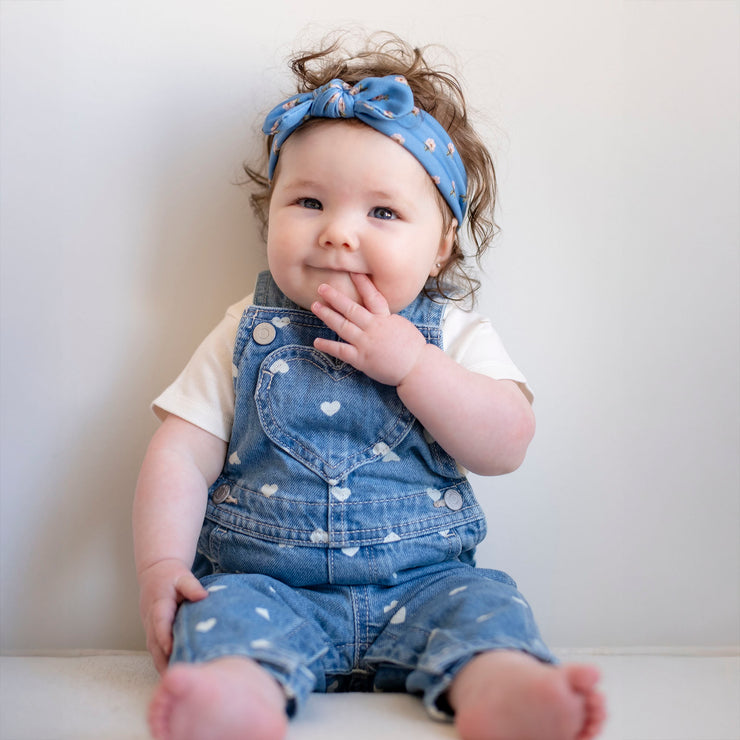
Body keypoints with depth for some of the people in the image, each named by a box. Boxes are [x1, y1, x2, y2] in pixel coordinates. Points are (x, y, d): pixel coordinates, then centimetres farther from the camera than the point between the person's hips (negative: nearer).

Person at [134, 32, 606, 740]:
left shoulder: (455, 336, 3)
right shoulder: (247, 336, 5)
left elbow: (506, 446, -9)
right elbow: (180, 456, 2)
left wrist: (410, 363, -18)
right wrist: (161, 566, -13)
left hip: (420, 586, 0)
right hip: (266, 586, 0)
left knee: (484, 602, -24)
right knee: (226, 609, -27)